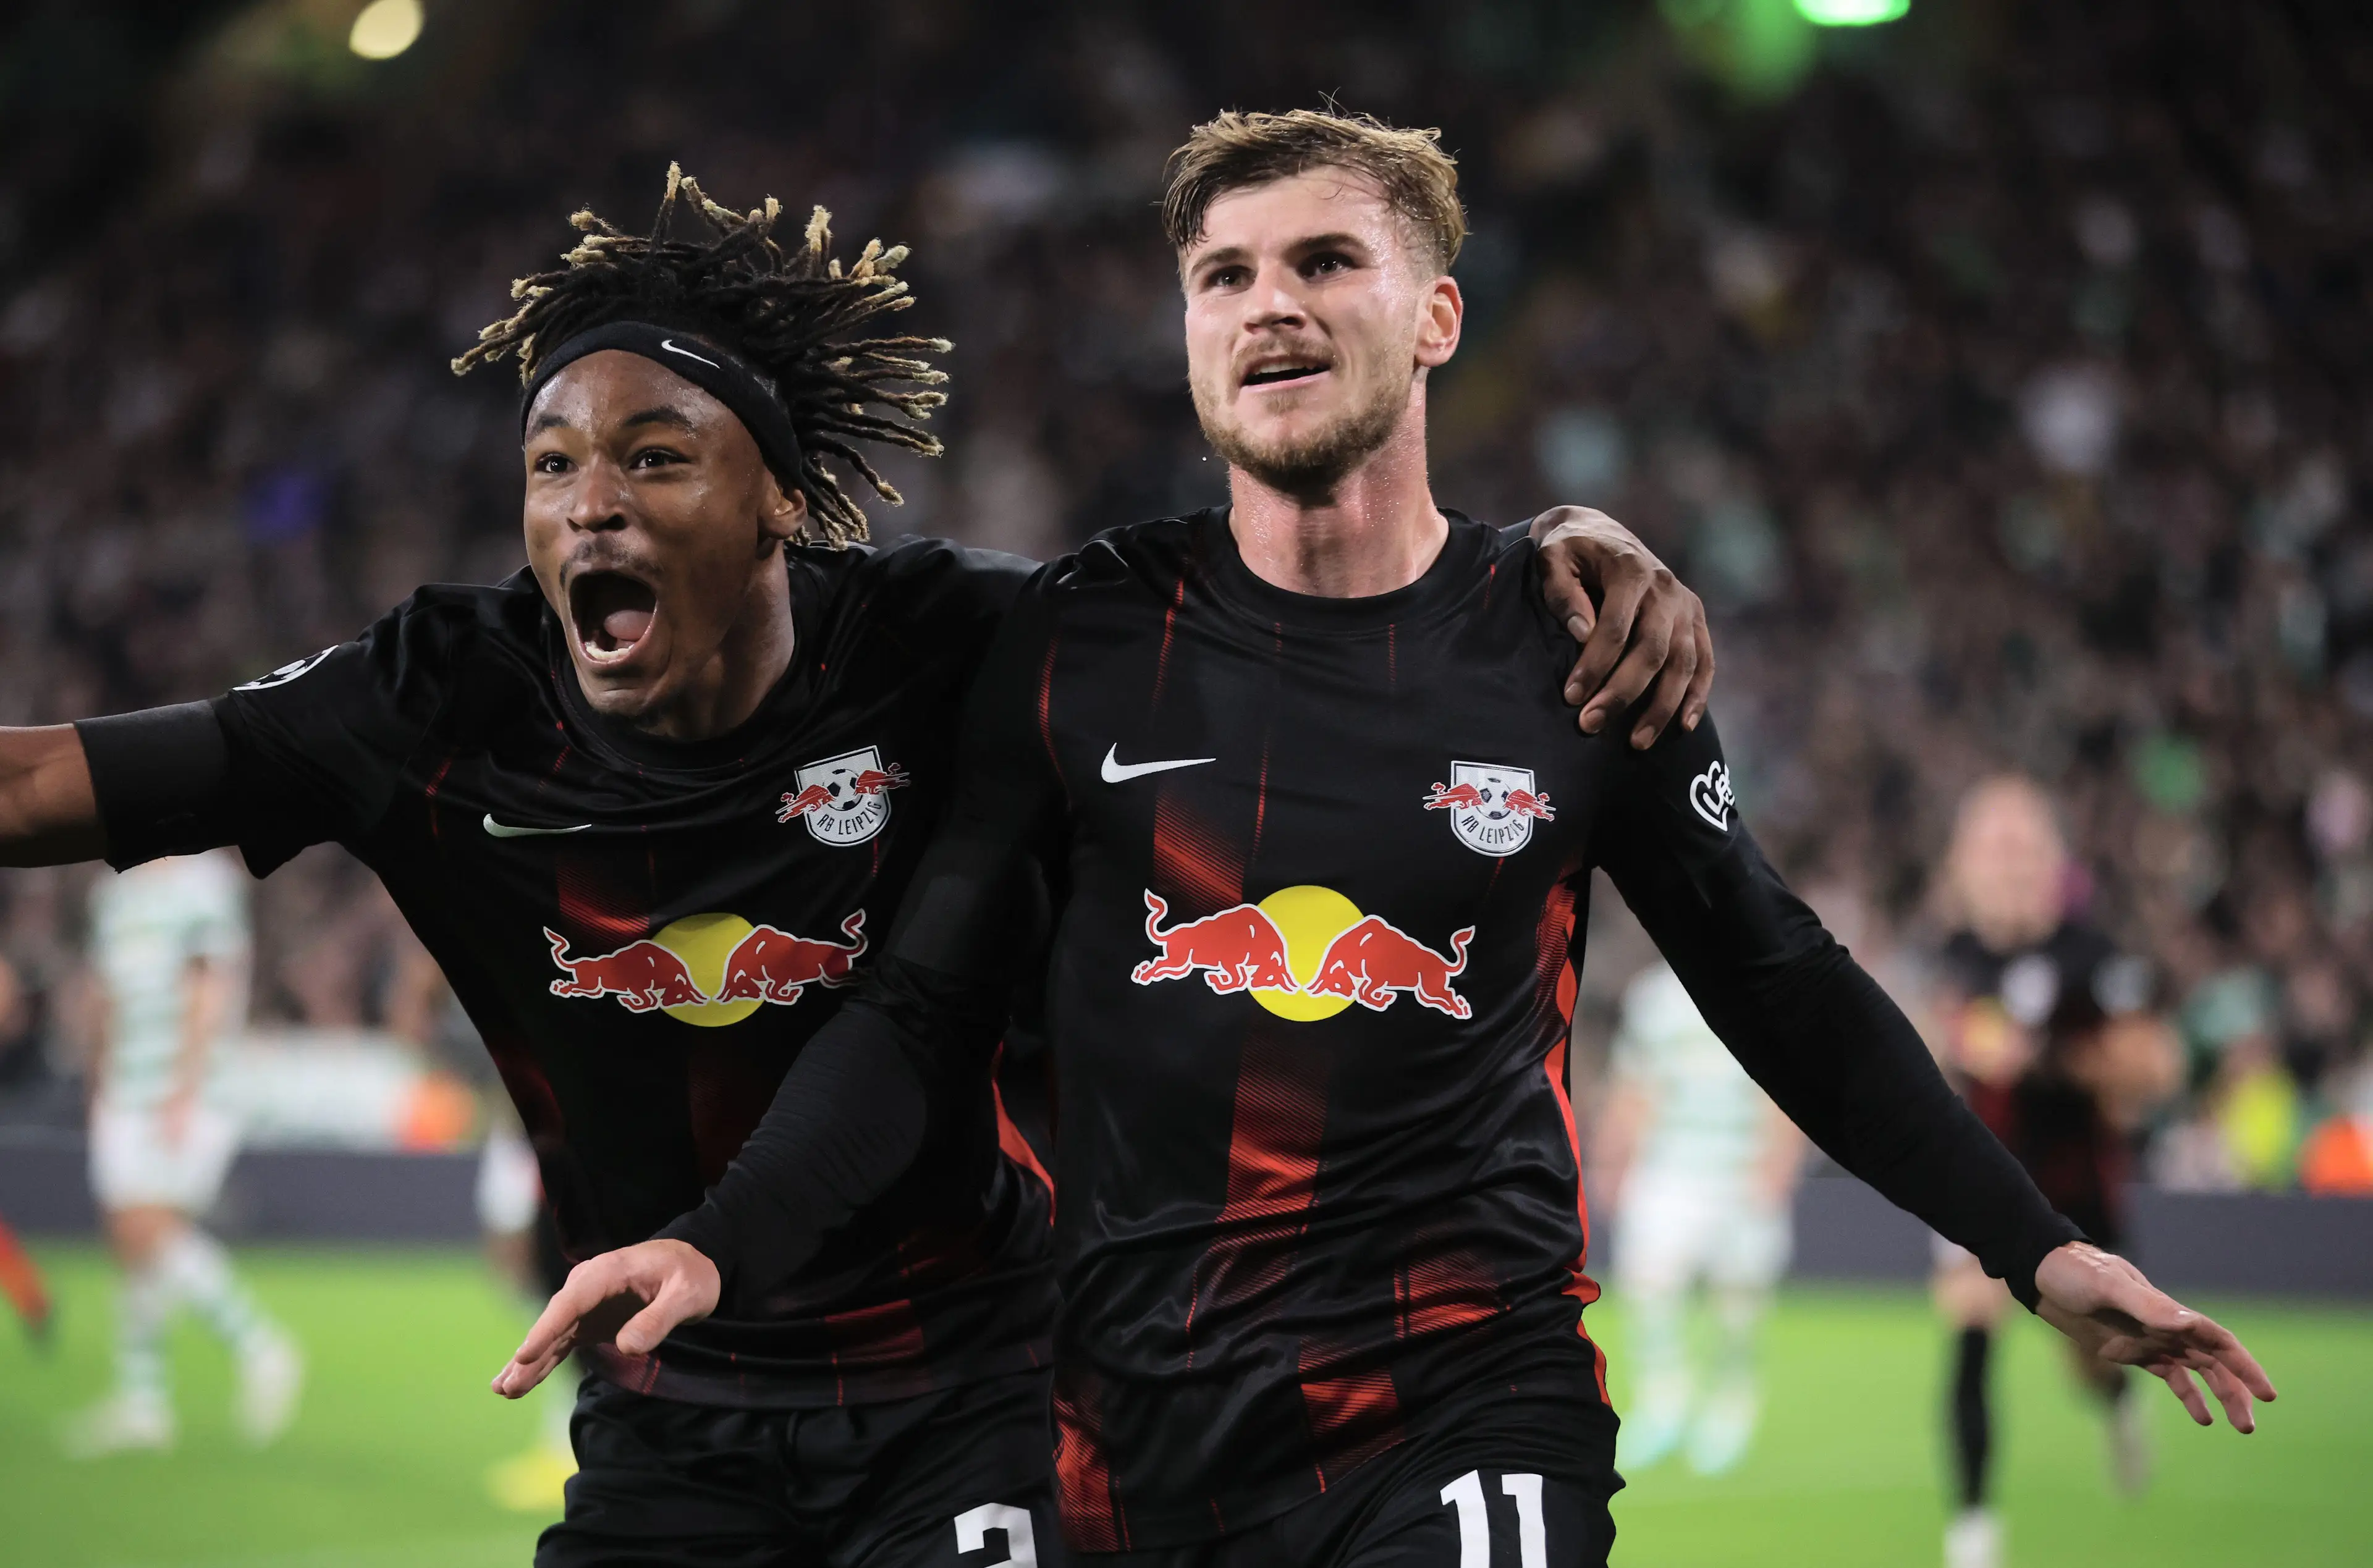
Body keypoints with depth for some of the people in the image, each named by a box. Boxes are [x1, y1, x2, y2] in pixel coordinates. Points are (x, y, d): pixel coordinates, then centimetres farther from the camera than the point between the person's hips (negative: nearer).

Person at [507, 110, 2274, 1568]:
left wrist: (2038, 1246, 11)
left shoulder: (1572, 651, 3)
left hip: (1466, 1416, -1)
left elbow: (1785, 993, 14)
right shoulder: (1084, 640, 3)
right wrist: (718, 1246, -7)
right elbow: (928, 1010, 6)